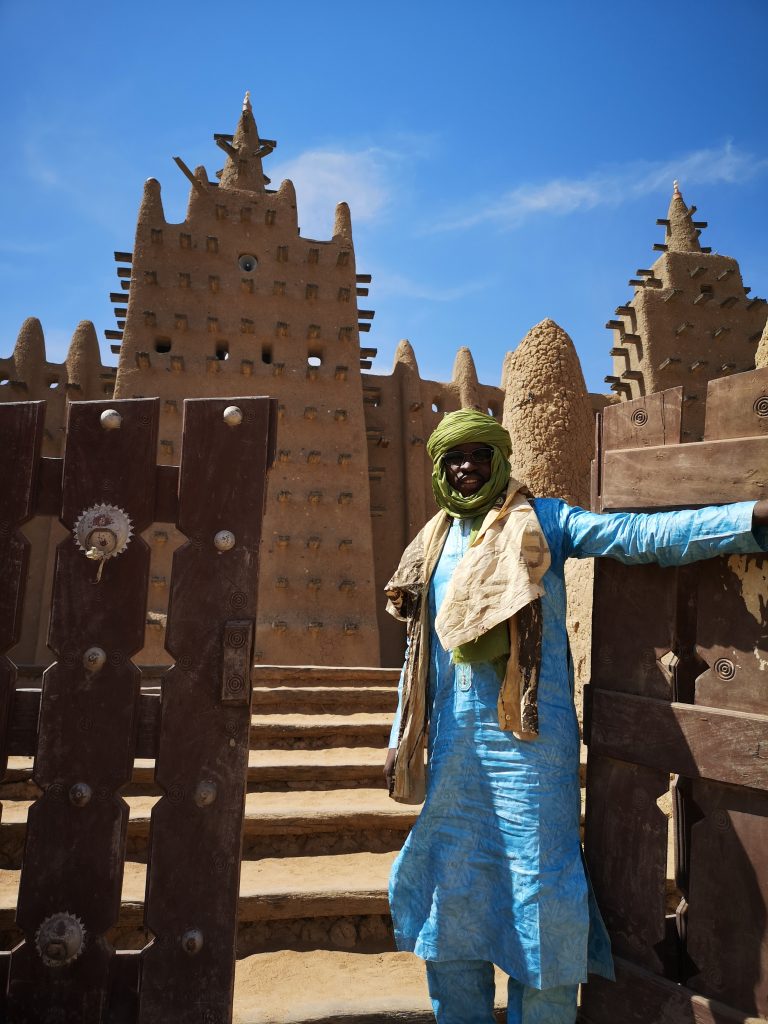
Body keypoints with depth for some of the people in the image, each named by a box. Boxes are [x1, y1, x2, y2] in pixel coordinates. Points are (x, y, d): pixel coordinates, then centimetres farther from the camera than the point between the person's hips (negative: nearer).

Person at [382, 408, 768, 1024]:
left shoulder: (541, 521, -1)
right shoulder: (433, 544, 12)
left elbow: (640, 535, -13)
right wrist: (400, 739, 17)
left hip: (529, 736, -4)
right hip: (454, 741, 5)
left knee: (539, 886, 2)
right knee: (451, 885, 14)